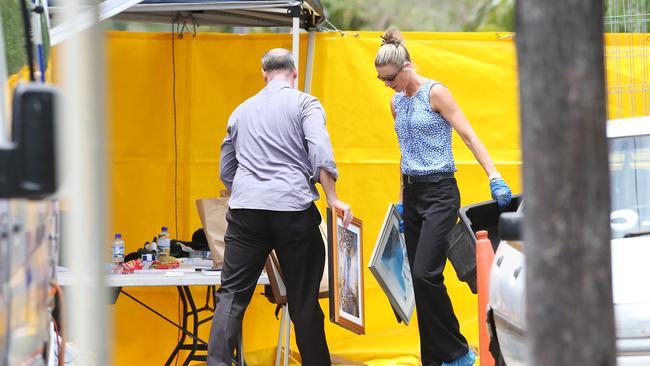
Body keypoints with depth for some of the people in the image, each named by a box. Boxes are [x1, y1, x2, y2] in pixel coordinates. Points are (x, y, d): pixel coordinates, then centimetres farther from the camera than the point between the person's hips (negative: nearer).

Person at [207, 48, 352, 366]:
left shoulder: (242, 110, 20)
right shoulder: (304, 104, 5)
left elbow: (226, 172, 28)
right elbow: (320, 152, -12)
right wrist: (333, 199, -10)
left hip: (245, 209, 3)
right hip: (292, 208, -3)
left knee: (232, 294, 1)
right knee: (303, 298, 6)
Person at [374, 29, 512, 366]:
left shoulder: (435, 94, -9)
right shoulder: (396, 102, 13)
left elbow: (469, 136, -12)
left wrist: (494, 177, -21)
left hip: (439, 193, -8)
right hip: (413, 194, 8)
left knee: (425, 274, -18)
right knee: (421, 280, 4)